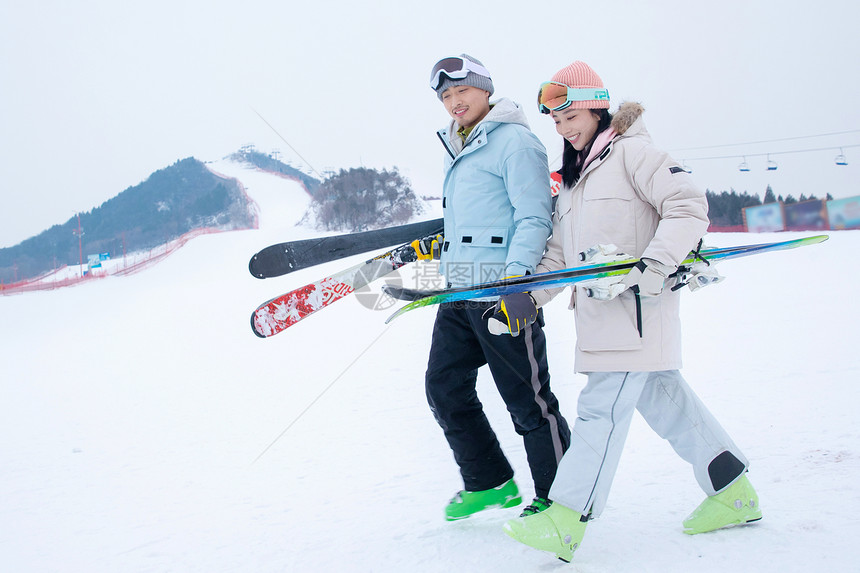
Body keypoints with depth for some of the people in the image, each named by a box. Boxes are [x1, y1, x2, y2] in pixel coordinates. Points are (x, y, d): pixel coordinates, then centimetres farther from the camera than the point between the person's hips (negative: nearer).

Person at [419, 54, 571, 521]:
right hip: (458, 292, 9)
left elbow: (534, 218, -15)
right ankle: (489, 482, 26)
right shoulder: (459, 149, 20)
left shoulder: (514, 140, -7)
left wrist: (516, 275, -26)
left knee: (528, 402, -3)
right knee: (445, 388, 11)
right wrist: (436, 246, 29)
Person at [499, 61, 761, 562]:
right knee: (663, 398, 12)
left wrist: (655, 265, -23)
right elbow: (560, 253, 20)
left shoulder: (632, 151, -4)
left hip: (638, 305, -9)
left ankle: (566, 519, -11)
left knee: (602, 406, -11)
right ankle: (735, 494, 23)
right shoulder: (573, 177, 22)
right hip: (599, 309, 9)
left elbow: (689, 206, -13)